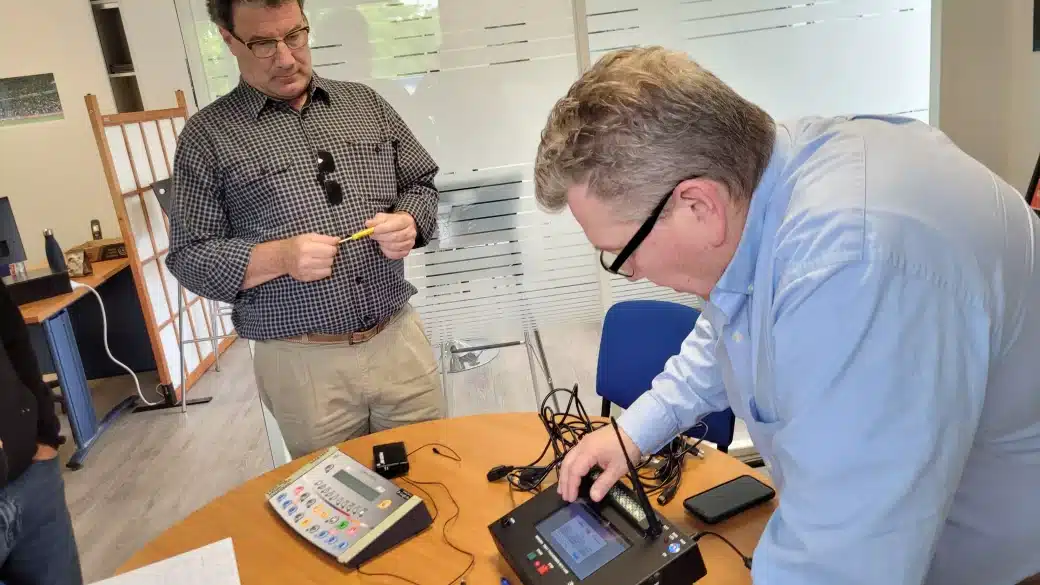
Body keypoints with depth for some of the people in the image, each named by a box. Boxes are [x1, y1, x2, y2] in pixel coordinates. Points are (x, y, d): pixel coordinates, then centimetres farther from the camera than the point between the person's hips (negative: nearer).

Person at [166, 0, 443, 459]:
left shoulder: (364, 102, 8)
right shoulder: (207, 136, -2)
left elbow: (421, 183, 14)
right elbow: (187, 257, -2)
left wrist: (409, 223, -8)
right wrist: (278, 257, -19)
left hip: (399, 339, 3)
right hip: (303, 363, -2)